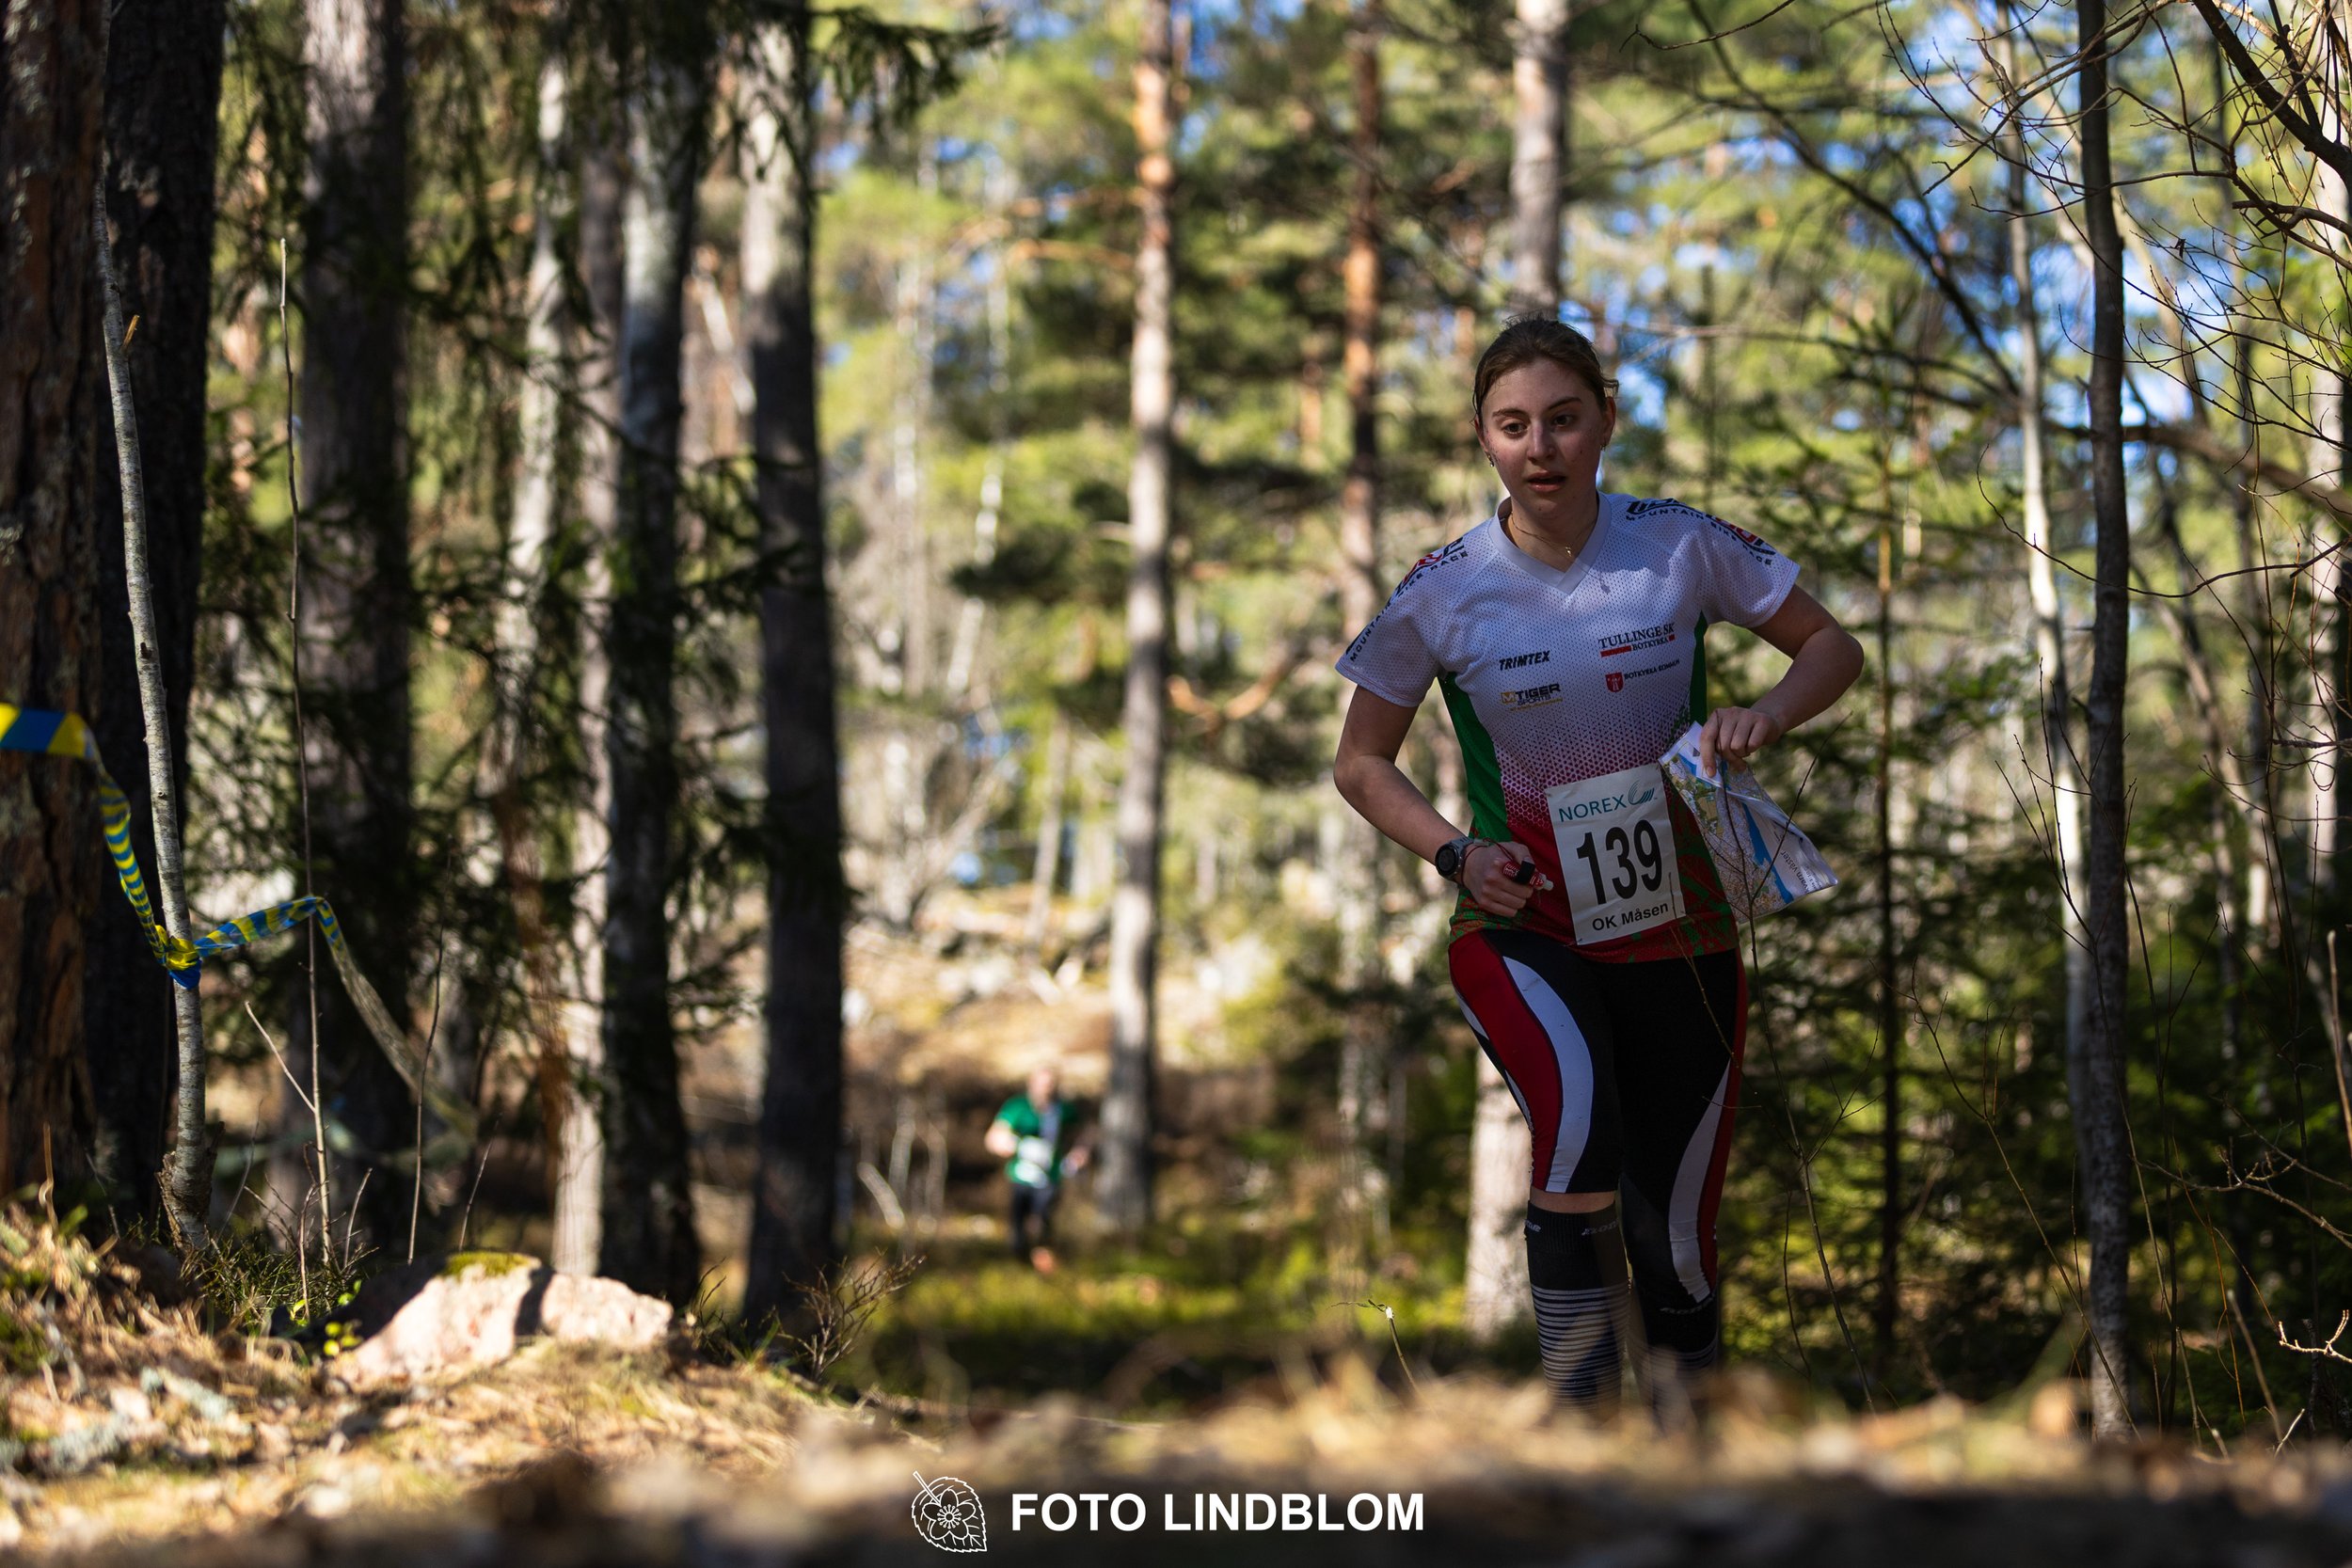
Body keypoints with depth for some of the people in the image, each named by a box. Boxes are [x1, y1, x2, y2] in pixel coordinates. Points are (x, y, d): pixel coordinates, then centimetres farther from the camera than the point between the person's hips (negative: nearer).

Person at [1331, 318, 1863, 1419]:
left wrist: (1766, 717, -14)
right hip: (1521, 925, -2)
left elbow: (1833, 646, 7)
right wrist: (1455, 854, -10)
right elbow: (1360, 763, 6)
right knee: (1580, 1129, -33)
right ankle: (1582, 1417, -24)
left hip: (1678, 925, 2)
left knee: (1675, 1238, 6)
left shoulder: (1678, 544, -5)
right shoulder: (1444, 593, -6)